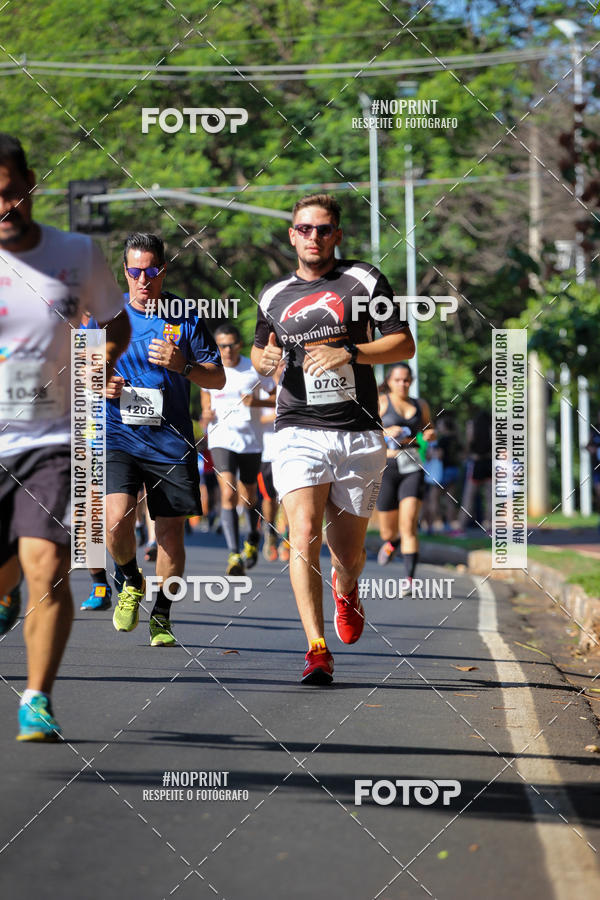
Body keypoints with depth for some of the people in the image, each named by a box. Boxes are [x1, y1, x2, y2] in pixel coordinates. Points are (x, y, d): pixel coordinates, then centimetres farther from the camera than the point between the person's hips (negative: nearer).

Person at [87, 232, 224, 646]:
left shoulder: (186, 317, 3)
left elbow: (218, 378, 4)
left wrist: (182, 365, -14)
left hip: (171, 441, 1)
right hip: (118, 437, 0)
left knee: (171, 533, 1)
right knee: (117, 521, -19)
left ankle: (162, 616, 20)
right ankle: (131, 583, 11)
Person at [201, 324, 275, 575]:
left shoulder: (255, 369, -5)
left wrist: (257, 402, -17)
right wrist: (206, 414, 0)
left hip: (251, 441, 1)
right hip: (222, 439, 0)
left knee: (248, 497, 13)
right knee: (228, 493, -19)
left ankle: (253, 539, 44)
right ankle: (233, 555, -23)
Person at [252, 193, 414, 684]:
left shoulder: (364, 280, 4)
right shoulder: (274, 295, 12)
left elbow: (404, 344, 1)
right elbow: (260, 349, 27)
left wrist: (348, 353, -14)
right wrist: (265, 359, 3)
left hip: (360, 435, -1)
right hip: (299, 434, 1)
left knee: (348, 552, 6)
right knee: (305, 535, -20)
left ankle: (347, 588, 43)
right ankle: (317, 649, -20)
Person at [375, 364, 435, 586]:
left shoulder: (420, 405, 12)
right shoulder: (381, 402, 2)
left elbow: (429, 430, 26)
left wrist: (431, 435, 2)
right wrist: (386, 432, -22)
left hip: (413, 469, 1)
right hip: (387, 467, -1)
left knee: (409, 525, -17)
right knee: (388, 531, 9)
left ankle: (409, 578, -19)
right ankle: (392, 541, 47)